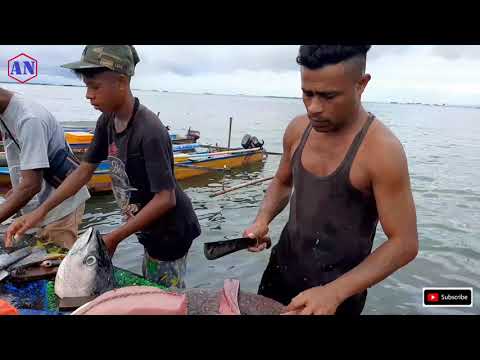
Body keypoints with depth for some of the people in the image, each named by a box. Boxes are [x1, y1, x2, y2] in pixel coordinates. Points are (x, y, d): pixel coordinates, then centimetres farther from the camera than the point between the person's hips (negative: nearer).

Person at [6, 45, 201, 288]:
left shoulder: (150, 132, -29)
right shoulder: (107, 121, -4)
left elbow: (165, 199, -27)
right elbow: (84, 171, 6)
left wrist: (116, 237, -21)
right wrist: (41, 211, 0)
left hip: (170, 232, -7)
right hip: (150, 230, 8)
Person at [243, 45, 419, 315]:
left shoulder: (382, 150, -23)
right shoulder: (298, 129, -6)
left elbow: (404, 243, -19)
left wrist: (334, 292, -28)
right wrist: (262, 220, -9)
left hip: (340, 286, -5)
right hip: (282, 266, 6)